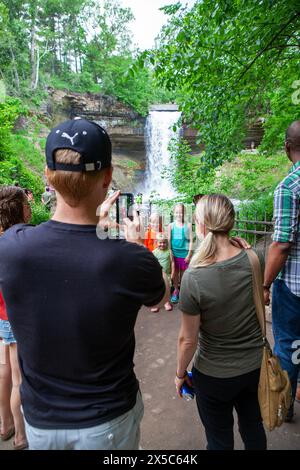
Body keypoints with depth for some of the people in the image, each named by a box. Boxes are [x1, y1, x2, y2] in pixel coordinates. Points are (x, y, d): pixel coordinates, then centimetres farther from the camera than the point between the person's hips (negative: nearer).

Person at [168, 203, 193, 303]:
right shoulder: (171, 225, 0)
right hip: (174, 253, 1)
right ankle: (175, 291, 24)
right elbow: (169, 240, 3)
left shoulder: (188, 225, -3)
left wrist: (189, 254, -5)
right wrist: (170, 253, -3)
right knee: (175, 272, 10)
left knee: (183, 273, 8)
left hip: (184, 253, -1)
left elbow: (191, 241, -1)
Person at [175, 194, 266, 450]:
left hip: (214, 375, -4)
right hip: (255, 366, 4)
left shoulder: (194, 278, -30)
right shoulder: (255, 260, -17)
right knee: (253, 428, 30)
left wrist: (180, 373, 0)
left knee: (220, 439, 23)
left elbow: (188, 339, -18)